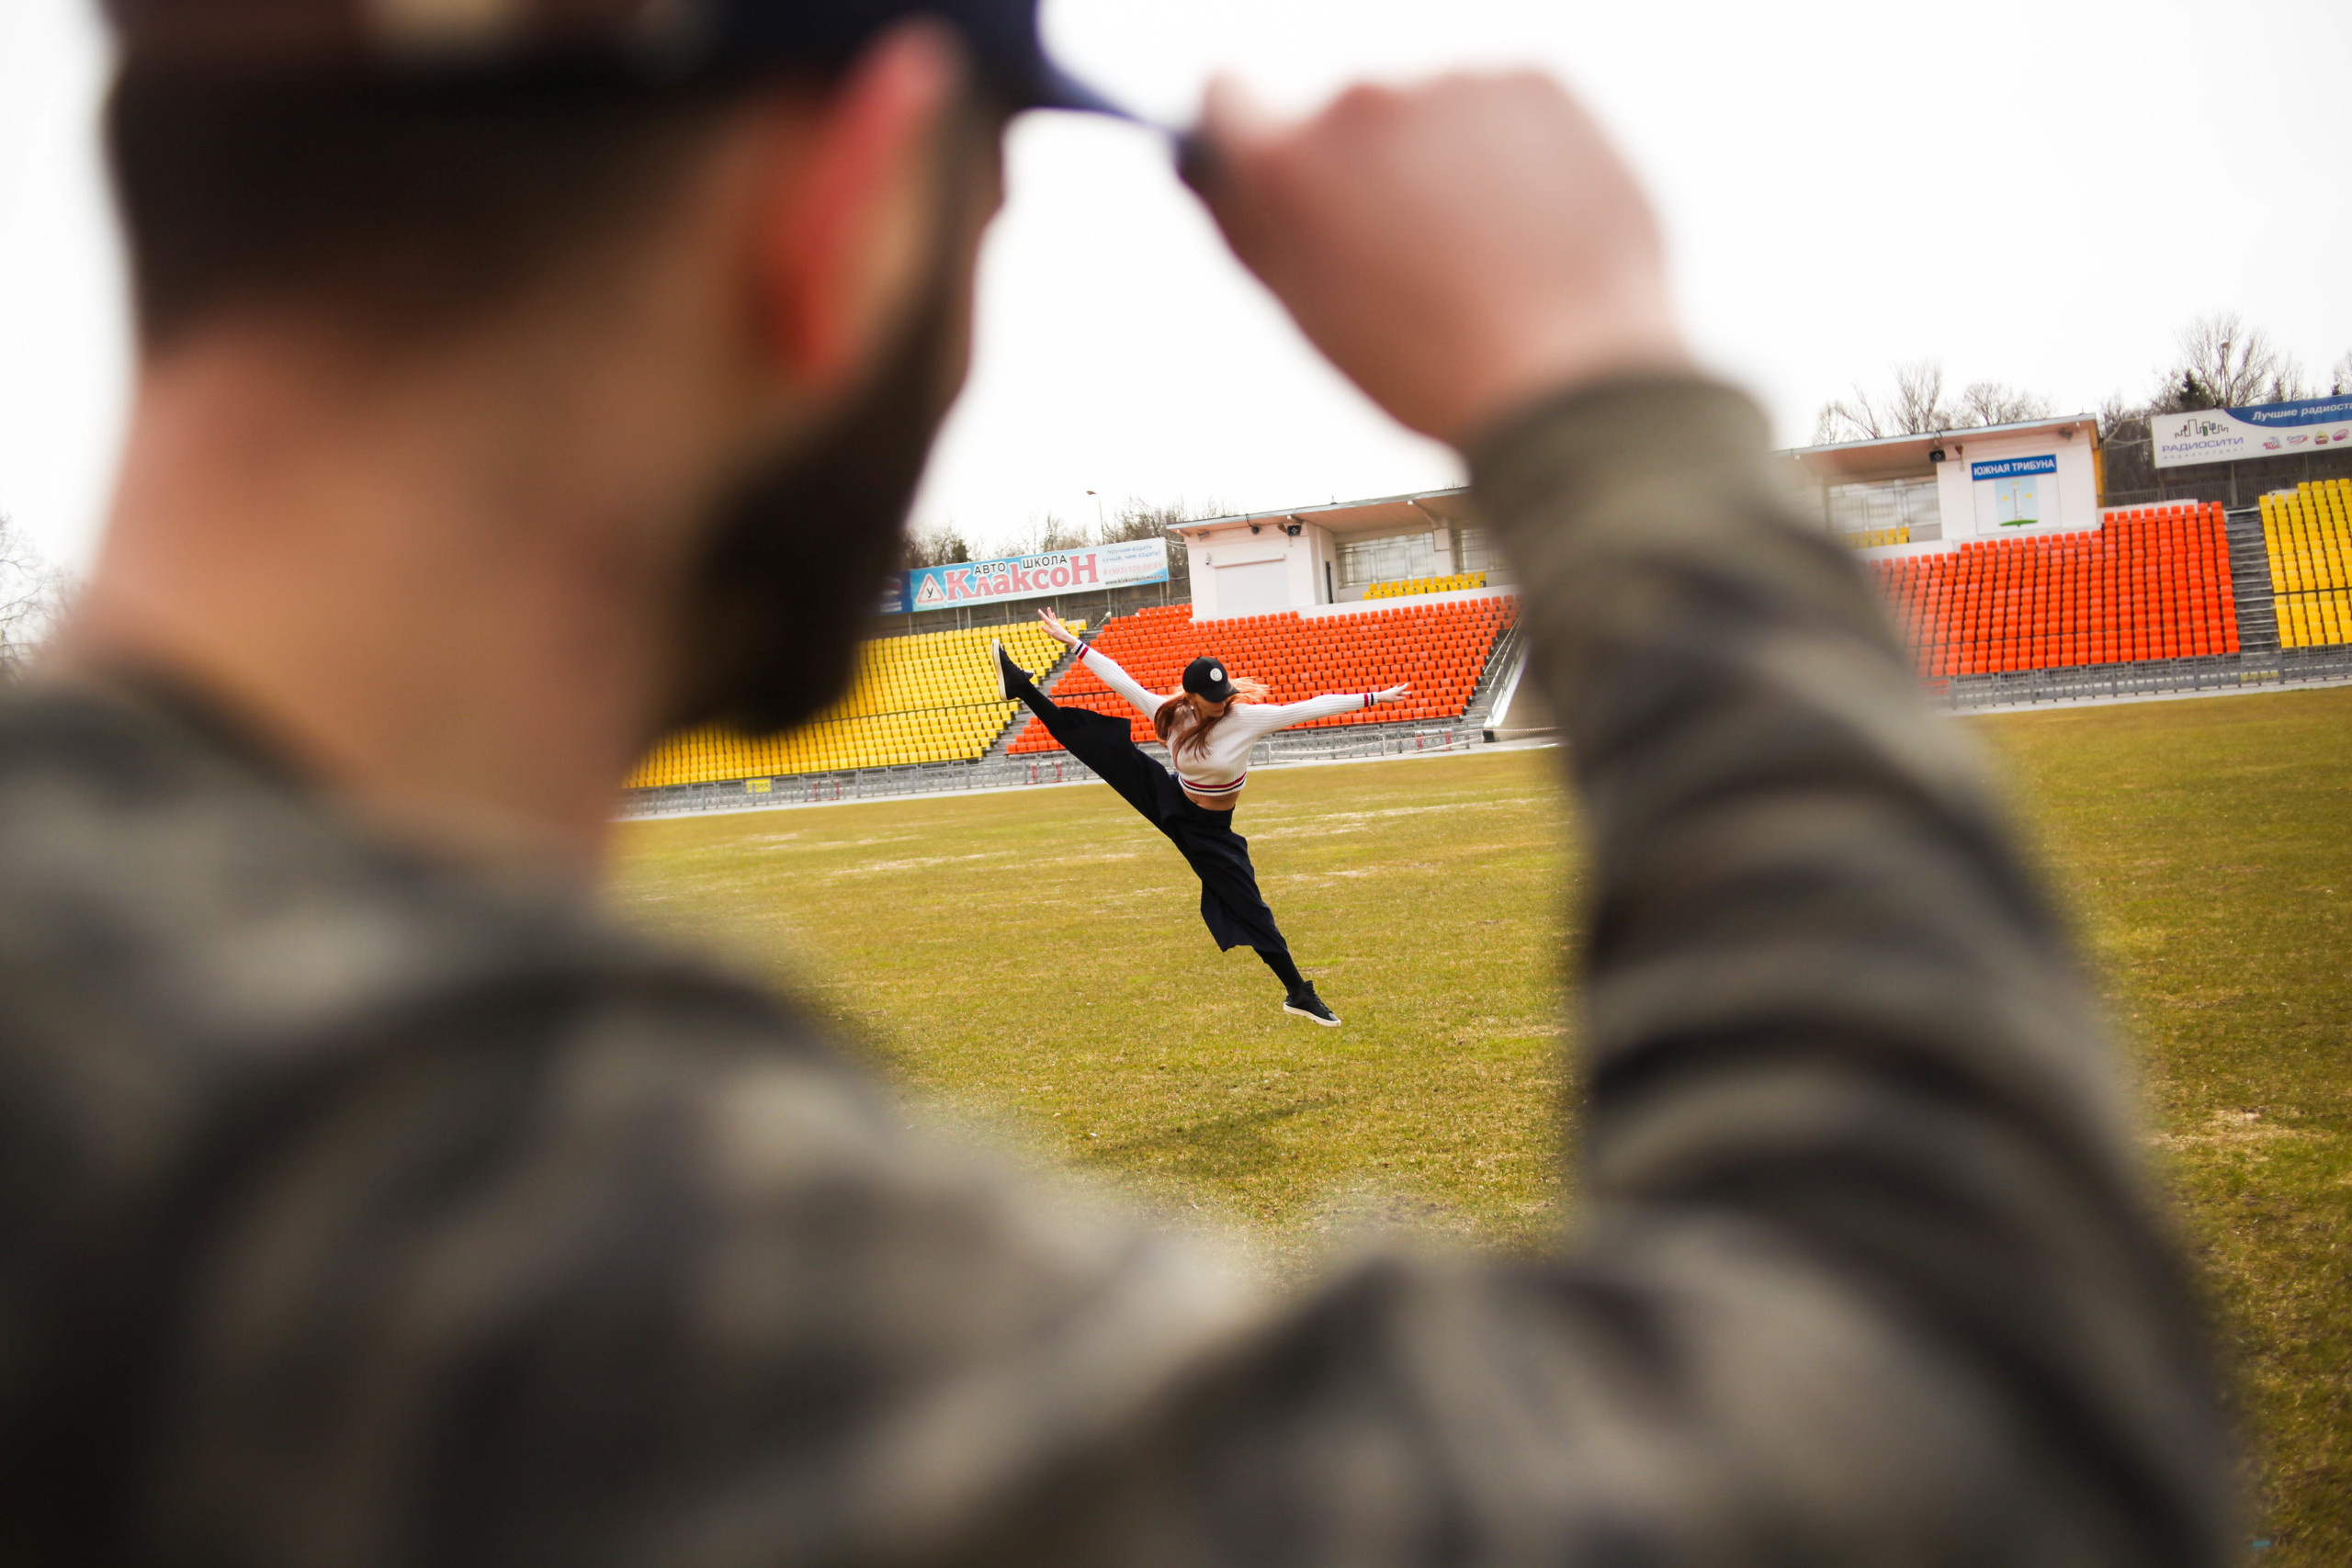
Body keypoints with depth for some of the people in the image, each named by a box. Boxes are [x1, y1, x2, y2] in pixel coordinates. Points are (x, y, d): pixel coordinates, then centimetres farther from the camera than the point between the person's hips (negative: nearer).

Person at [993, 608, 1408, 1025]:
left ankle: (1299, 994, 11)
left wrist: (1373, 698, -23)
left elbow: (1313, 707, -22)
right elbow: (1122, 681, -6)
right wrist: (1072, 642, -3)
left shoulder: (1248, 717, -21)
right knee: (1104, 744, -9)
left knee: (1250, 910, -1)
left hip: (1209, 832, -2)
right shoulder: (1170, 714, -12)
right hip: (1168, 801, 2)